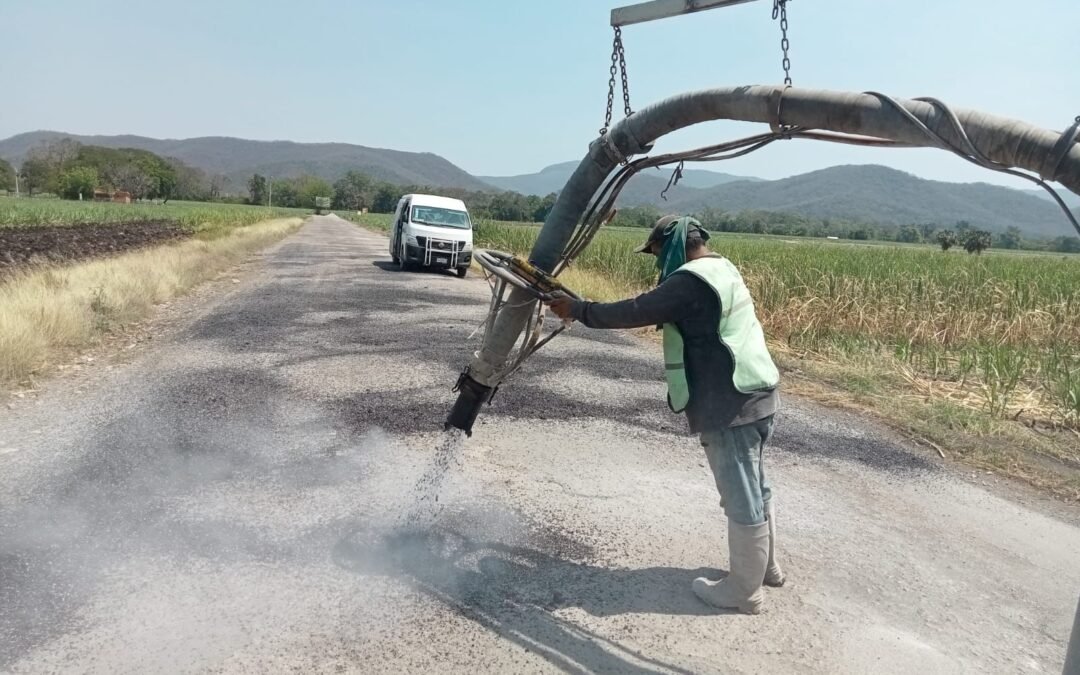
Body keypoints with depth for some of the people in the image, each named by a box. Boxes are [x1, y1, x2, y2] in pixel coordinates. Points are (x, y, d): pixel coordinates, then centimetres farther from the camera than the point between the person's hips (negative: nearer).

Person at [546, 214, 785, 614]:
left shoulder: (691, 278, -19)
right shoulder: (721, 269, 14)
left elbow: (637, 312, -18)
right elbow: (655, 307, 16)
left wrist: (579, 311, -7)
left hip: (731, 404, -10)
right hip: (755, 395, 10)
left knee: (741, 498, 1)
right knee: (754, 488, 22)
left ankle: (744, 590, 15)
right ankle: (765, 565, 38)